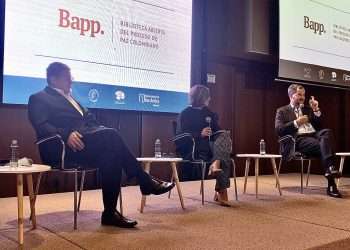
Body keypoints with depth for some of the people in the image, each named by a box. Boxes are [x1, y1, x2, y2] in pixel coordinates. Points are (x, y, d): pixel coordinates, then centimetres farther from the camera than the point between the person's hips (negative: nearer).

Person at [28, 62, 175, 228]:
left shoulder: (70, 97, 30)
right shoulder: (39, 99, 8)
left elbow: (88, 118, 22)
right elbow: (41, 126, -9)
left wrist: (102, 131, 1)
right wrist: (66, 134, -26)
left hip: (87, 139, 7)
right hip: (65, 146, -7)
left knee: (111, 151, -25)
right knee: (110, 135, -28)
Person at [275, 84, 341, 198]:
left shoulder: (308, 109, 30)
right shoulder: (282, 111, 15)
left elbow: (319, 125, 20)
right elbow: (279, 130, -2)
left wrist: (316, 110, 7)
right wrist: (296, 122, -9)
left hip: (313, 135, 5)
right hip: (298, 139, -5)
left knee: (327, 132, -32)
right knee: (323, 146, -32)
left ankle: (329, 169, -44)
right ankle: (331, 184, -37)